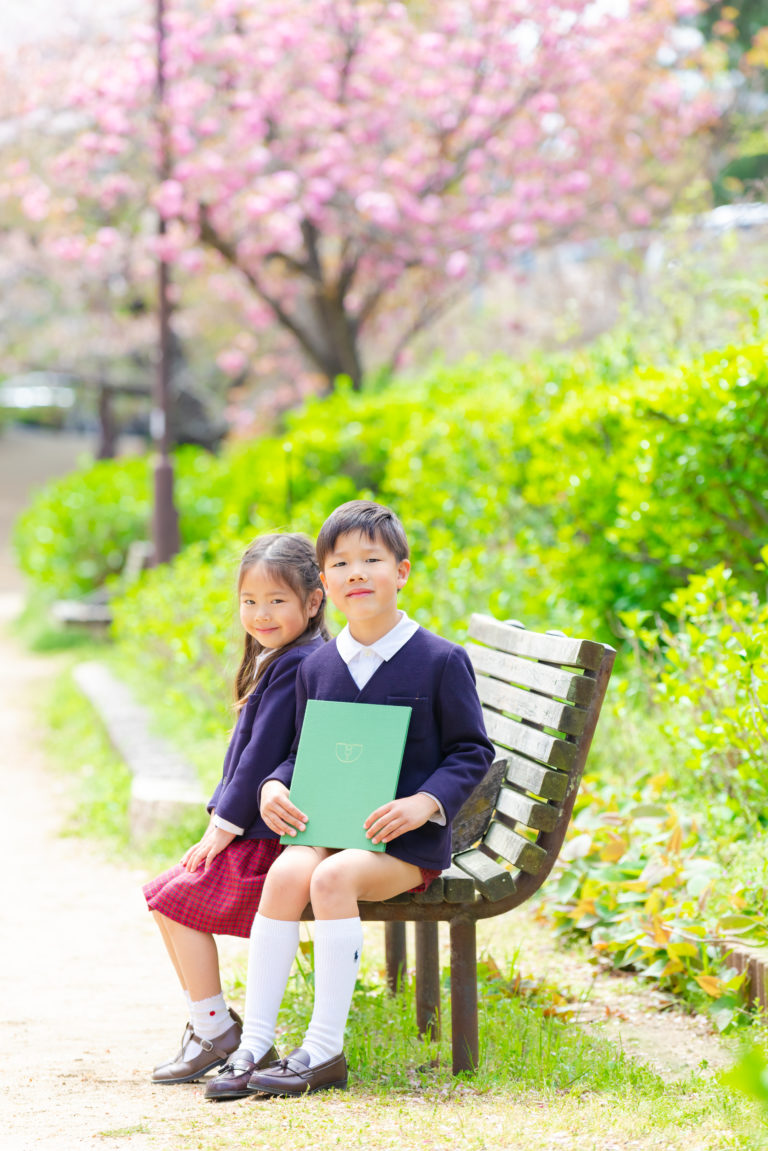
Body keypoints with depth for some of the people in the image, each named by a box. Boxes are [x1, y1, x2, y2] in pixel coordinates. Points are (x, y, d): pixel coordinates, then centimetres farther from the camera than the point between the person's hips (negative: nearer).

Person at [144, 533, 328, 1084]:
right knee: (166, 896, 10)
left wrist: (227, 826, -14)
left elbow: (265, 753, -20)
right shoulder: (275, 660, 14)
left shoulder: (296, 665, -18)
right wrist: (220, 821, 13)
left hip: (273, 834, -10)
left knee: (178, 900, -10)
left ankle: (215, 1032, -3)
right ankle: (211, 1023, 13)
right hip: (252, 830, 10)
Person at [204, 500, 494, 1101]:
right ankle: (253, 1046, -24)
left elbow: (471, 751, -1)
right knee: (286, 872, -27)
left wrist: (425, 803, -18)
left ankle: (325, 1050, -26)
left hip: (408, 841, -4)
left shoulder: (441, 661, -3)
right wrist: (275, 787, -2)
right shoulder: (318, 668, 11)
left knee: (332, 876, -32)